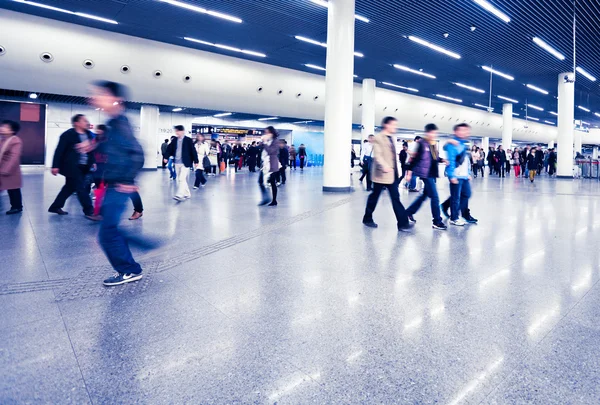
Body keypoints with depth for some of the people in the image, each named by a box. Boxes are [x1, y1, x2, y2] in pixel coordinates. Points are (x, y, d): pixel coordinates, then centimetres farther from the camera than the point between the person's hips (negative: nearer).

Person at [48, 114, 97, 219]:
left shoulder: (88, 134, 9)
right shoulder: (68, 134, -12)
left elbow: (90, 149, 18)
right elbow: (59, 150, -12)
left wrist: (92, 162, 12)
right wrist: (55, 166, -15)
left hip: (83, 167, 8)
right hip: (72, 167, -8)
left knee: (69, 187, 16)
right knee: (81, 188, -8)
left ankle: (55, 207, 30)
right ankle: (89, 211, -3)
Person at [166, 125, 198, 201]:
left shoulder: (188, 140, -6)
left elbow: (193, 150, -7)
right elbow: (170, 149, 11)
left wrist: (196, 161, -8)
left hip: (185, 163, -6)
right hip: (177, 163, 6)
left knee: (182, 179, -14)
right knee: (179, 180, 11)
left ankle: (179, 195, -15)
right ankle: (187, 194, 23)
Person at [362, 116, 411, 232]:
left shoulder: (392, 138, 15)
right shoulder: (378, 138, -10)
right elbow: (377, 155, -21)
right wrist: (384, 166, -36)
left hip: (392, 174, 7)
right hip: (382, 173, -7)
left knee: (396, 198, 3)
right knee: (374, 197, 6)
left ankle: (403, 223, 1)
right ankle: (367, 219, 23)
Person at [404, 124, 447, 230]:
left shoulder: (433, 145, 11)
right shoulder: (422, 144, -12)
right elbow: (415, 158, -13)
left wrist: (442, 160, -1)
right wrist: (409, 172, -13)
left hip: (432, 174, 9)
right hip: (426, 174, -9)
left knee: (424, 195, 16)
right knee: (435, 197, -6)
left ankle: (409, 212, 30)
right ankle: (437, 222, 2)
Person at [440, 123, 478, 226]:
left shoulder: (464, 144, 16)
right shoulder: (452, 144, -11)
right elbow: (451, 160, -18)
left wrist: (468, 173, 19)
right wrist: (452, 175, -23)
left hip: (464, 175, 9)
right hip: (456, 176, -9)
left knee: (466, 195, 15)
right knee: (456, 197, -1)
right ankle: (454, 218, 10)